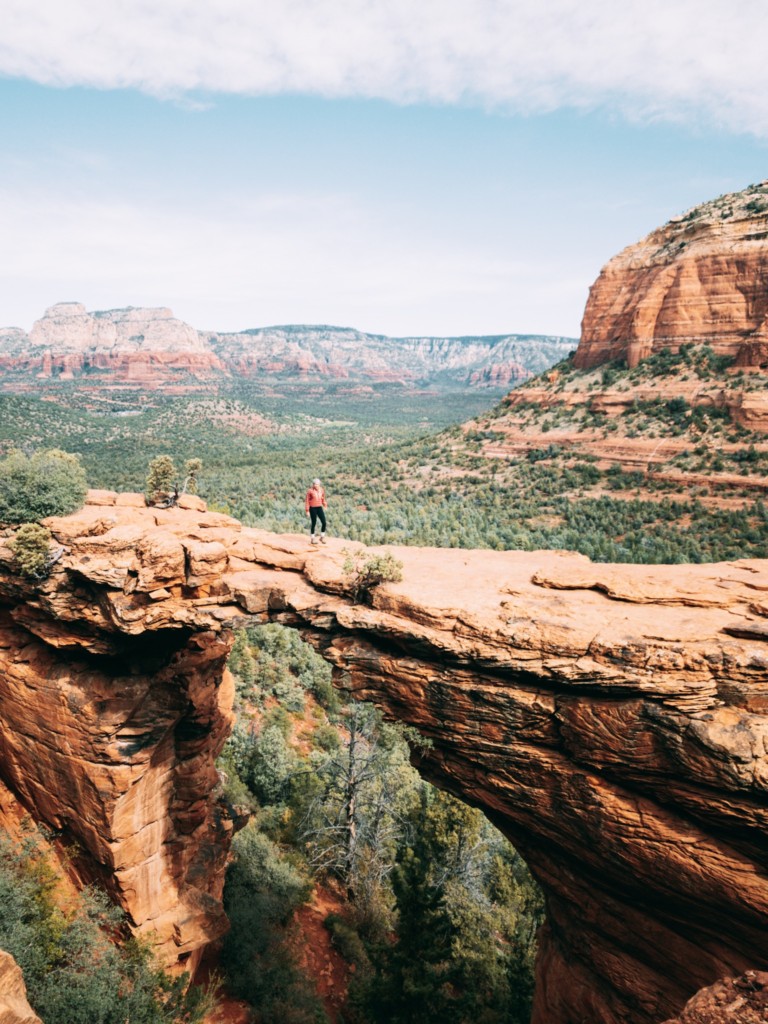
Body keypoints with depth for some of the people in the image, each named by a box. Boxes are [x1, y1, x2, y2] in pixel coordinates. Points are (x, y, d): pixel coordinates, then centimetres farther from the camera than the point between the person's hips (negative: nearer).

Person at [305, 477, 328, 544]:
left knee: (324, 522, -3)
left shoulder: (322, 490, 6)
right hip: (313, 508, -4)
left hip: (320, 508, 4)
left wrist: (325, 505, 7)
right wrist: (307, 510, -7)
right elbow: (307, 501, -5)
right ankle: (312, 538, 17)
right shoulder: (310, 491, -8)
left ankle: (322, 537, 15)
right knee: (313, 523, 2)